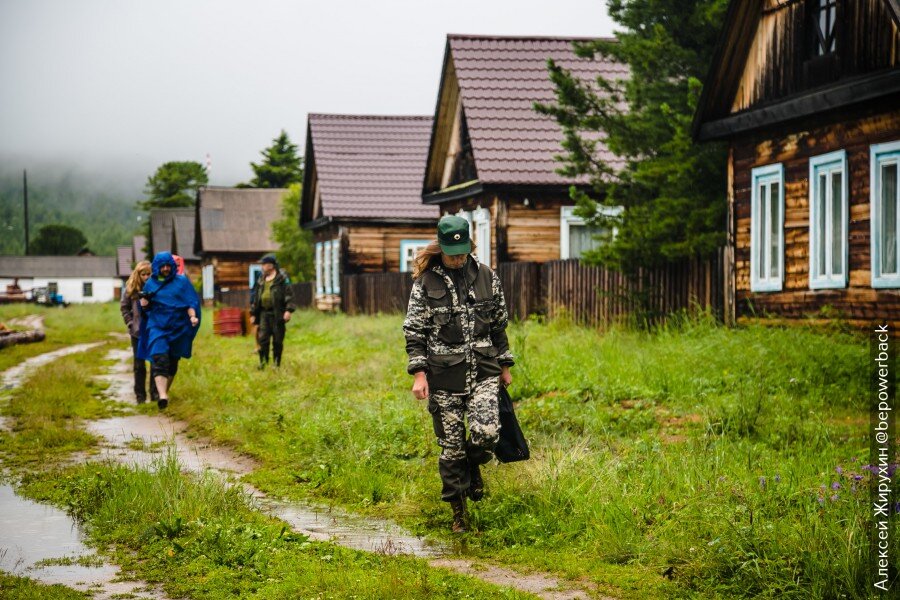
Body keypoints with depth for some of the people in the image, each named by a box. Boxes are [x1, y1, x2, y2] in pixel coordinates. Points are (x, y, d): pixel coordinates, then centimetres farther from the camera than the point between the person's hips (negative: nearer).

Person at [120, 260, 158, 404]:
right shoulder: (131, 288, -3)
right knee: (139, 364, 8)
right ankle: (140, 395, 15)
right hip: (138, 332, 2)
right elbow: (124, 307, 8)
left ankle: (155, 393, 13)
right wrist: (130, 323, 0)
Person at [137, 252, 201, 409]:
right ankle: (162, 395, -30)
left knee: (172, 361, 12)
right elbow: (146, 308, 11)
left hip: (177, 328, 1)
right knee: (159, 359, -18)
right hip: (157, 327, -1)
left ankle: (166, 391, 32)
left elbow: (190, 303, 0)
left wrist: (192, 316, -19)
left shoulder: (182, 281, 3)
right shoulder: (151, 284, 6)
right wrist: (144, 303, -13)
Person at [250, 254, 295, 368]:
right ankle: (263, 362, 0)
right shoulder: (261, 280, 15)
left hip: (277, 313, -5)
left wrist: (289, 310, -20)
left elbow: (289, 294, -10)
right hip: (264, 313, 5)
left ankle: (277, 363, 9)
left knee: (277, 340, 0)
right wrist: (253, 313, 17)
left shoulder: (282, 278, -3)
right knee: (262, 338, -4)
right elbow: (255, 297, 20)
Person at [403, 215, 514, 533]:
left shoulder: (486, 277, 5)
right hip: (444, 374, -1)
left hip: (483, 370, 1)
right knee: (451, 445, 2)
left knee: (486, 432, -18)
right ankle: (458, 510, 19)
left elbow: (499, 324, 14)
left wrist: (504, 365, 15)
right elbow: (414, 331, 0)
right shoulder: (425, 282, -2)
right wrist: (419, 373, -8)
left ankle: (474, 465, 17)